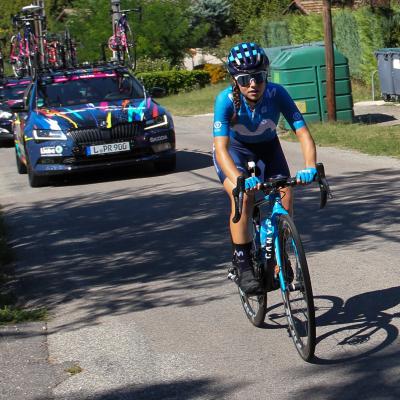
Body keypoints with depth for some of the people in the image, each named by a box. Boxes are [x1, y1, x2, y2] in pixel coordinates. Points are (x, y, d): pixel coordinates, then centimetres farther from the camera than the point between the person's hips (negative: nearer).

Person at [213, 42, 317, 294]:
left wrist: (310, 167, -49)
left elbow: (303, 133, -31)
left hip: (267, 148, 2)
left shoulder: (277, 94, -28)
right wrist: (239, 180, -58)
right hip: (234, 150, -2)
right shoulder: (226, 100, -32)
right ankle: (242, 262, -13)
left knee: (286, 197, -17)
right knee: (243, 196, -28)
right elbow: (221, 149, -40)